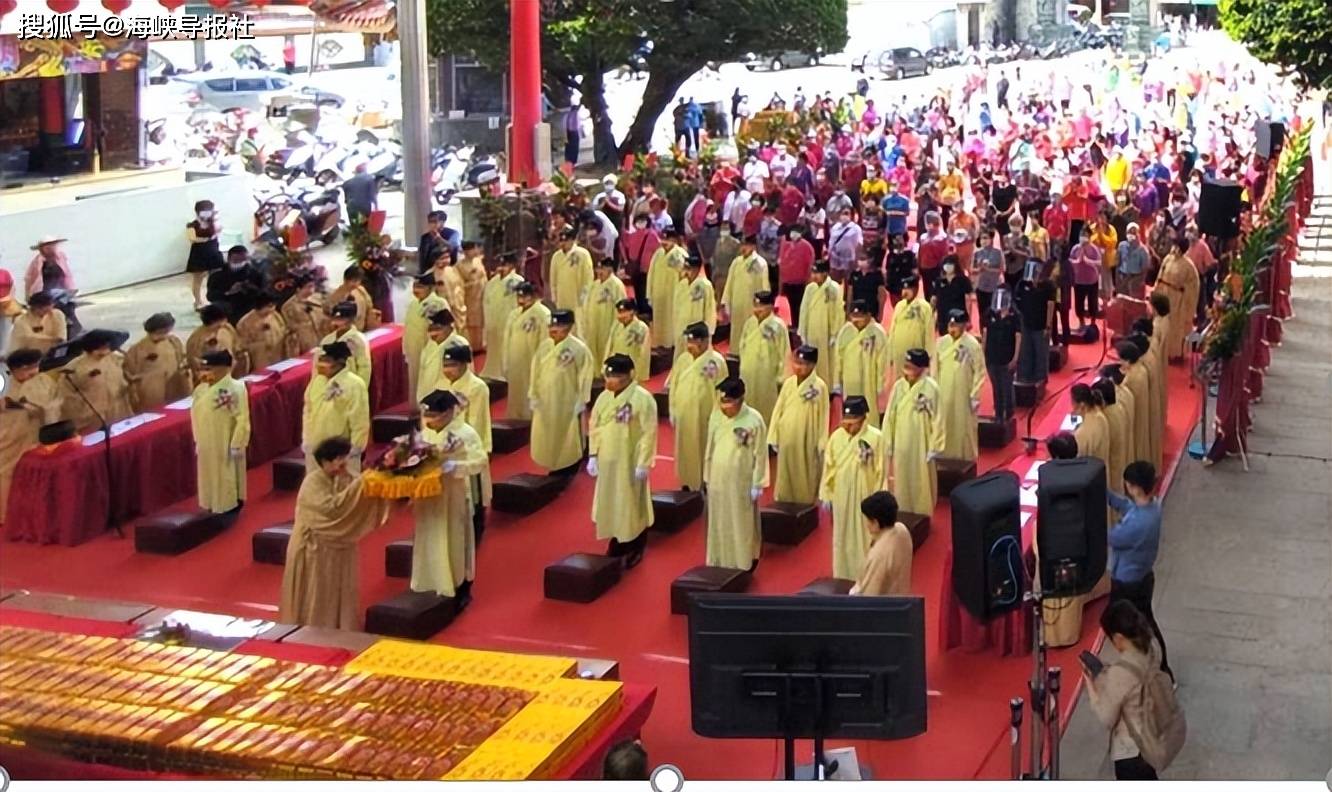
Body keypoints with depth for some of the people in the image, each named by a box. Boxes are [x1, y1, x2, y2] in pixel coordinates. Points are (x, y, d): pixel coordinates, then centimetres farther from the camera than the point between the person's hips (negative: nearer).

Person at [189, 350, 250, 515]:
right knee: (209, 479, 15)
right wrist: (197, 441, 13)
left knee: (228, 481, 4)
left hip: (226, 446, -7)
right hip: (206, 445, 7)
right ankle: (212, 508, 26)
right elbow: (196, 415, 13)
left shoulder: (235, 389, -17)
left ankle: (230, 510, 16)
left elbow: (242, 419, -18)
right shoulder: (201, 389, 4)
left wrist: (236, 445, -19)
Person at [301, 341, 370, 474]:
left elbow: (359, 421, -15)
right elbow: (308, 411, 14)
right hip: (314, 449, 7)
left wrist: (355, 449, -14)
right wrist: (306, 440, 13)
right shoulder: (316, 381, 4)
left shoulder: (354, 384, -16)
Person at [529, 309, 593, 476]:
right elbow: (536, 372, 7)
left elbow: (584, 376, -13)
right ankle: (555, 468, 28)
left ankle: (569, 473, 21)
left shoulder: (579, 348, -14)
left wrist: (581, 402, -14)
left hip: (568, 402, -5)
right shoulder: (544, 346, 2)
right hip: (545, 401, 5)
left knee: (568, 439, 6)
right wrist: (533, 395, 5)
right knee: (546, 437, 12)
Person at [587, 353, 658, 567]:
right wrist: (593, 456, 5)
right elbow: (594, 427, 10)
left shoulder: (642, 398, -15)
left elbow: (649, 433, -15)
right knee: (610, 503, 13)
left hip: (630, 462, -6)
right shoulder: (604, 397, 4)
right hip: (607, 461, 6)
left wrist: (643, 463, -17)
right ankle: (617, 544, 27)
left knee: (633, 504, 4)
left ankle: (636, 549, 16)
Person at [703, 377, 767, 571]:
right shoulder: (716, 416, -1)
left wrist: (757, 484, -10)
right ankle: (718, 563, 25)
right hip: (718, 481, 4)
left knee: (742, 526, 6)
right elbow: (710, 449, 8)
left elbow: (760, 455, -10)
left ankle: (743, 565, 18)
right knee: (719, 524, 13)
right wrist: (707, 478, 11)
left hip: (742, 483, -4)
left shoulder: (754, 420, -15)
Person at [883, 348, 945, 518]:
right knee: (900, 483, 13)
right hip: (900, 445, 4)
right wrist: (888, 445, 3)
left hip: (920, 446, -4)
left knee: (921, 484, 9)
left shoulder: (931, 388, -15)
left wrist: (933, 448, -10)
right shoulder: (898, 386, -4)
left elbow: (937, 419, -11)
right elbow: (889, 417, 2)